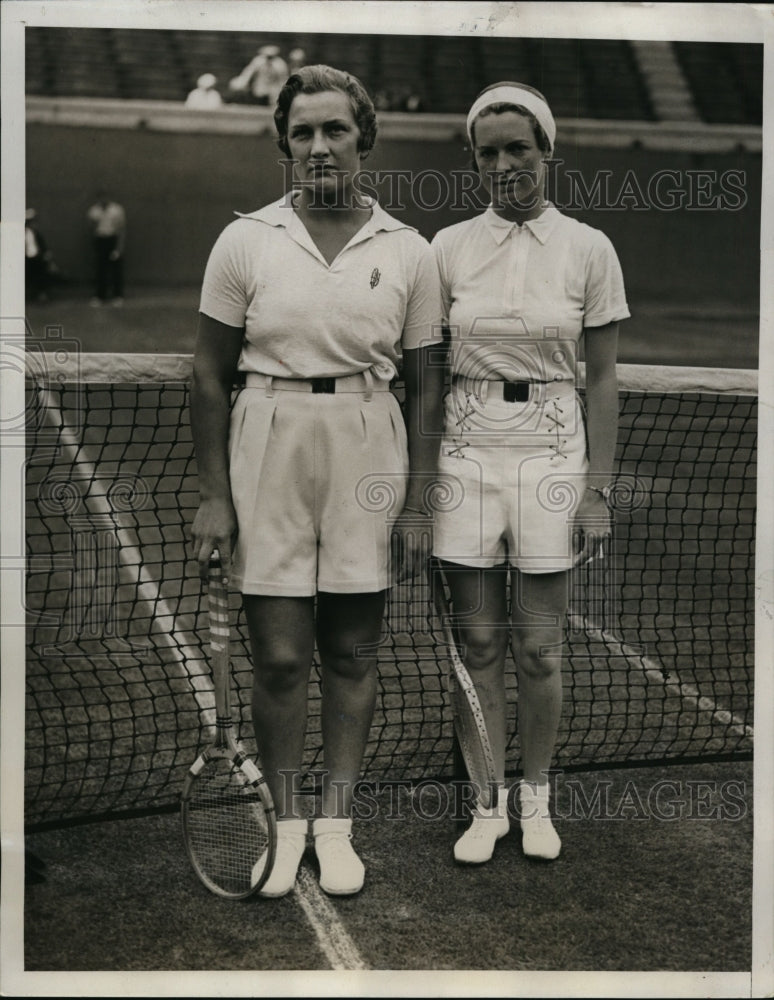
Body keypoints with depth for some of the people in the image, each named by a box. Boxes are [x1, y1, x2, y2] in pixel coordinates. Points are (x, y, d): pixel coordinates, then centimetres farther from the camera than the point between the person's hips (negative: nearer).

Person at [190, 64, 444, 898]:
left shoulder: (409, 252, 2)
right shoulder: (245, 241, 0)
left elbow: (425, 387, 6)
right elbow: (210, 375, 3)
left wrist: (416, 506, 2)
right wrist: (213, 495, -2)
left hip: (367, 450, 1)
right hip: (268, 449, -1)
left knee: (352, 652, 9)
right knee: (279, 658, 2)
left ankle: (336, 823, 24)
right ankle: (284, 822, 20)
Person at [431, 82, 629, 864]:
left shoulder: (588, 249, 0)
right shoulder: (449, 248, 3)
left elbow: (602, 379, 2)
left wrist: (598, 490, -3)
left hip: (549, 452, -1)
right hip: (468, 451, 1)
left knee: (538, 648, 5)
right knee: (478, 643, 6)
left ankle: (535, 799, 23)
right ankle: (487, 804, 19)